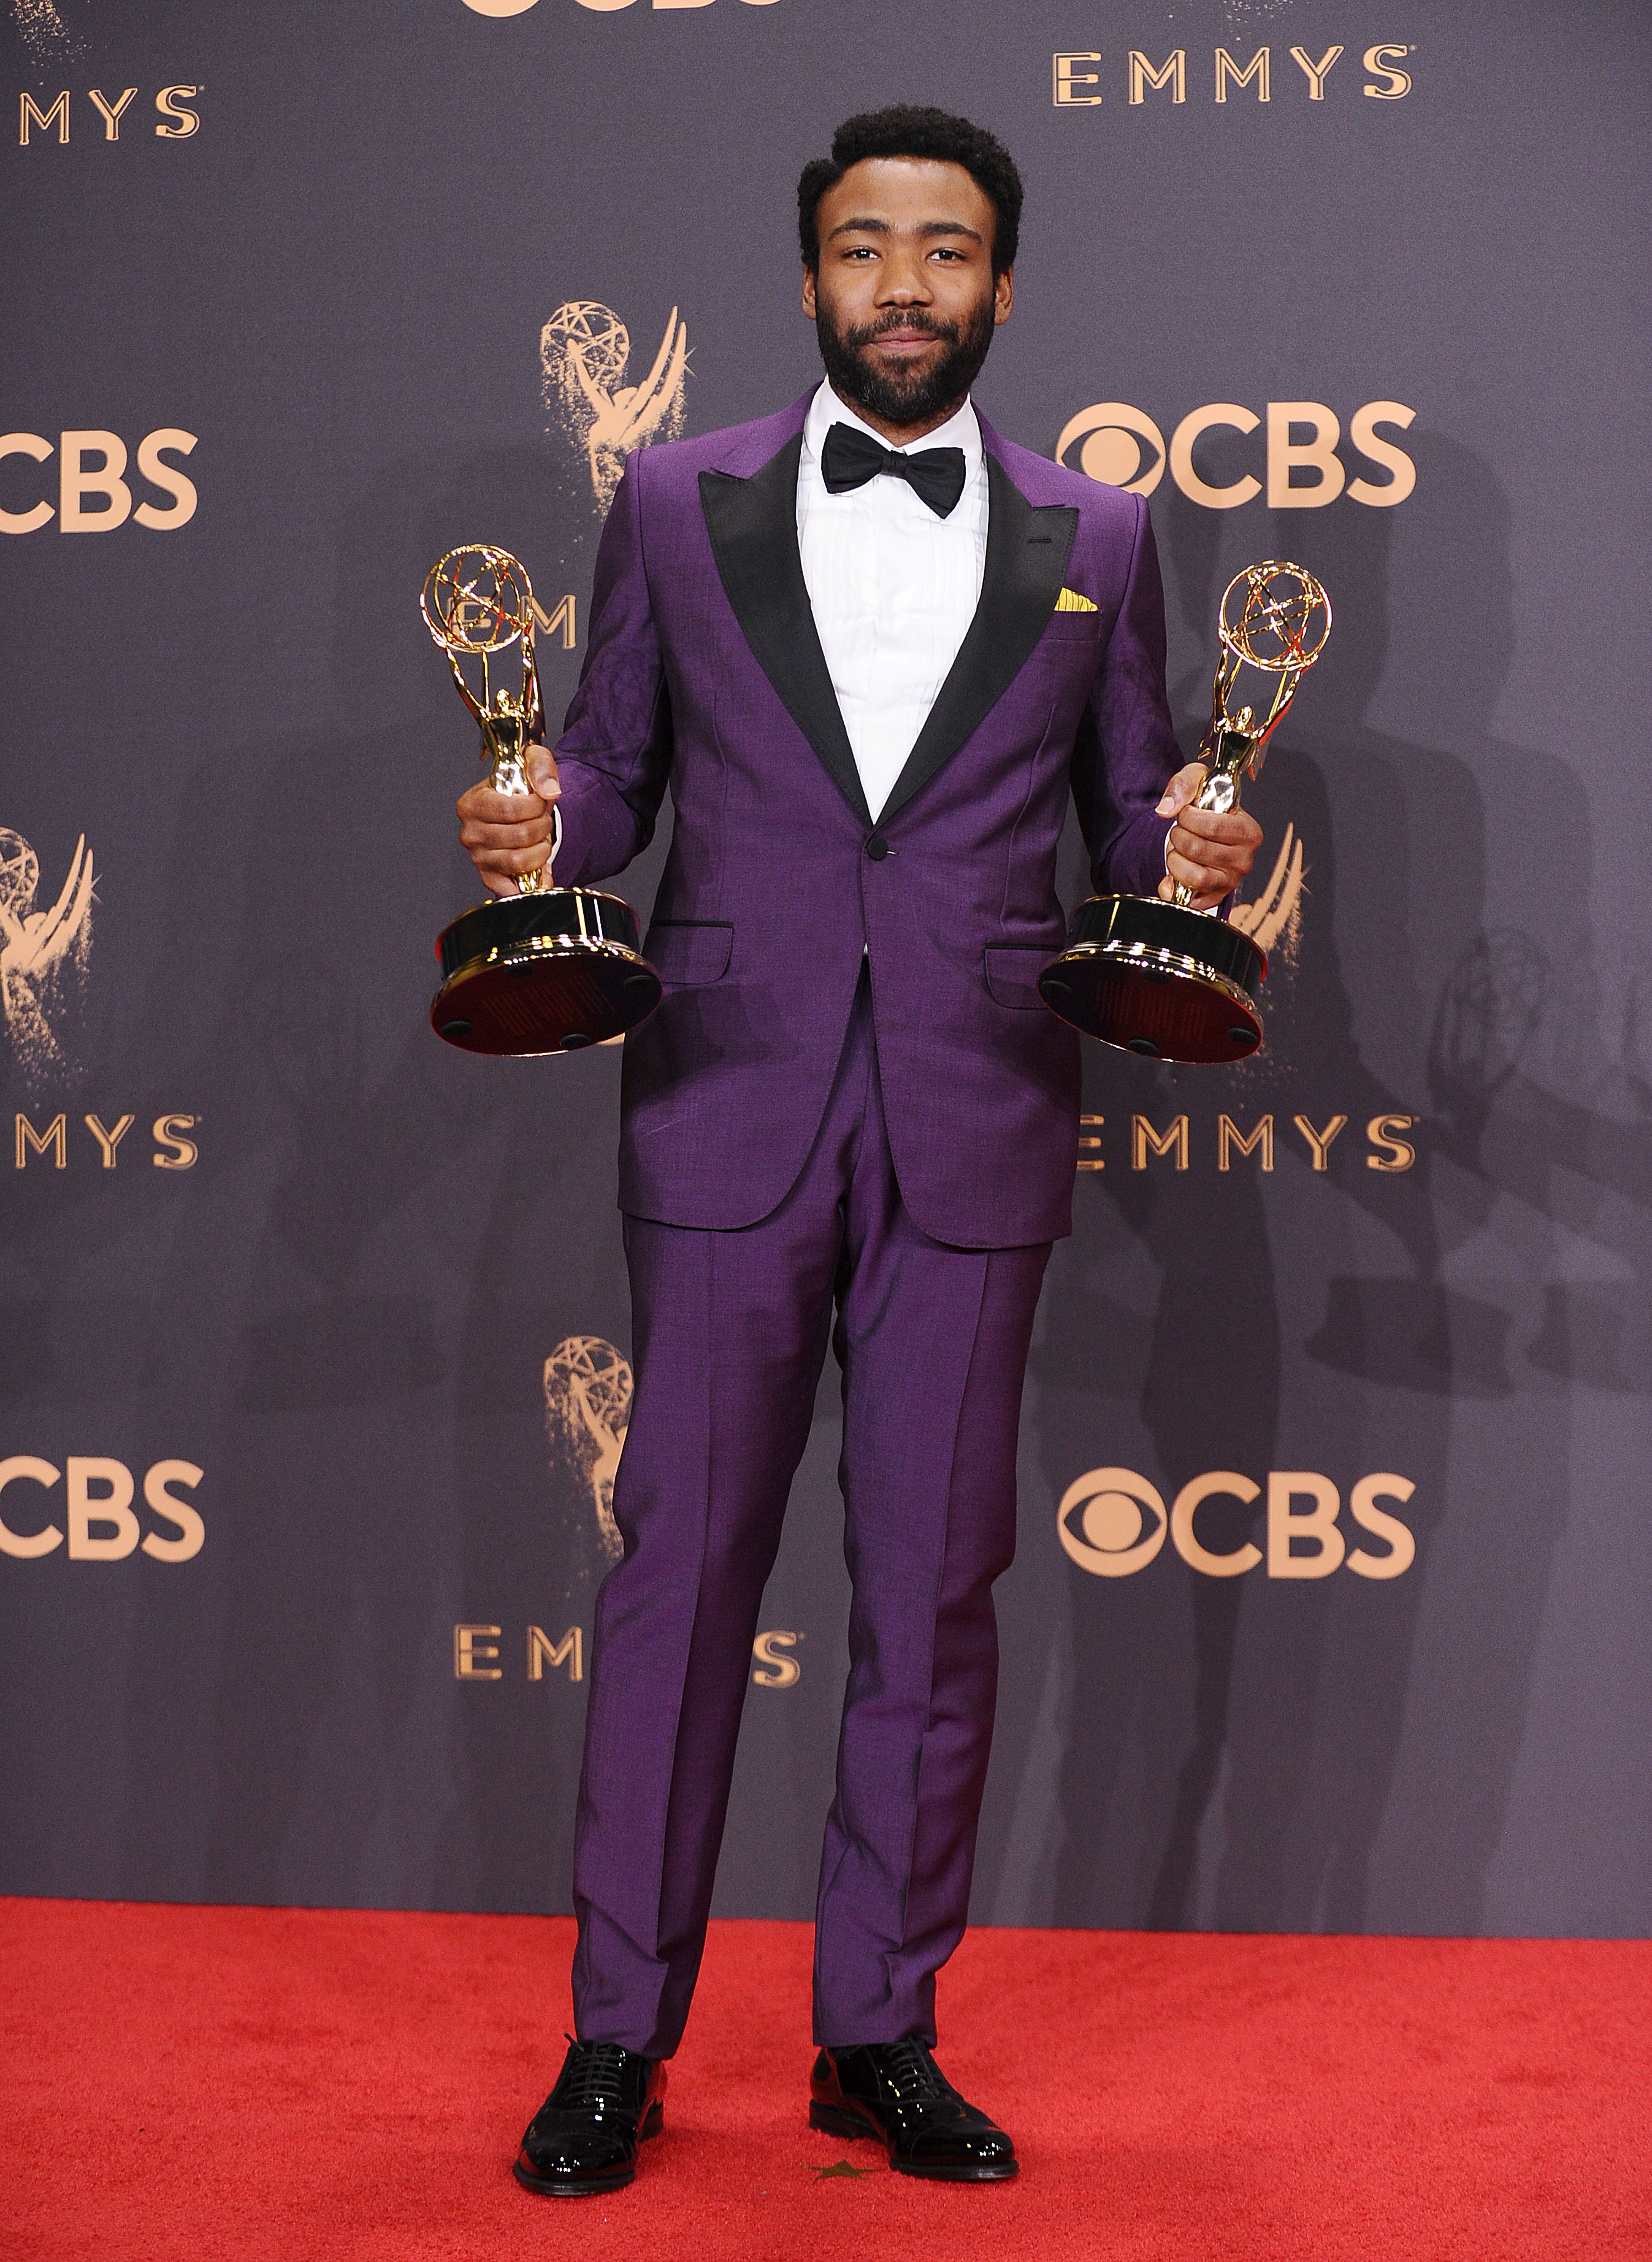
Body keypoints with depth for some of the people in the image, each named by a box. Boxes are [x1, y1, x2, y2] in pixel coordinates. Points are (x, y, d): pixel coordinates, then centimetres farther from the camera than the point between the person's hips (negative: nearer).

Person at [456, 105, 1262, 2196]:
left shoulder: (1095, 541, 10)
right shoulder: (677, 502, 8)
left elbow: (1135, 828, 12)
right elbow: (611, 769, 9)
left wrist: (1198, 856, -10)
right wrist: (539, 823, -12)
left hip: (972, 1141, 1)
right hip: (728, 1119, -1)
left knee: (934, 1591, 7)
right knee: (679, 1570, 3)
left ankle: (879, 2036, 22)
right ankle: (619, 2036, 16)